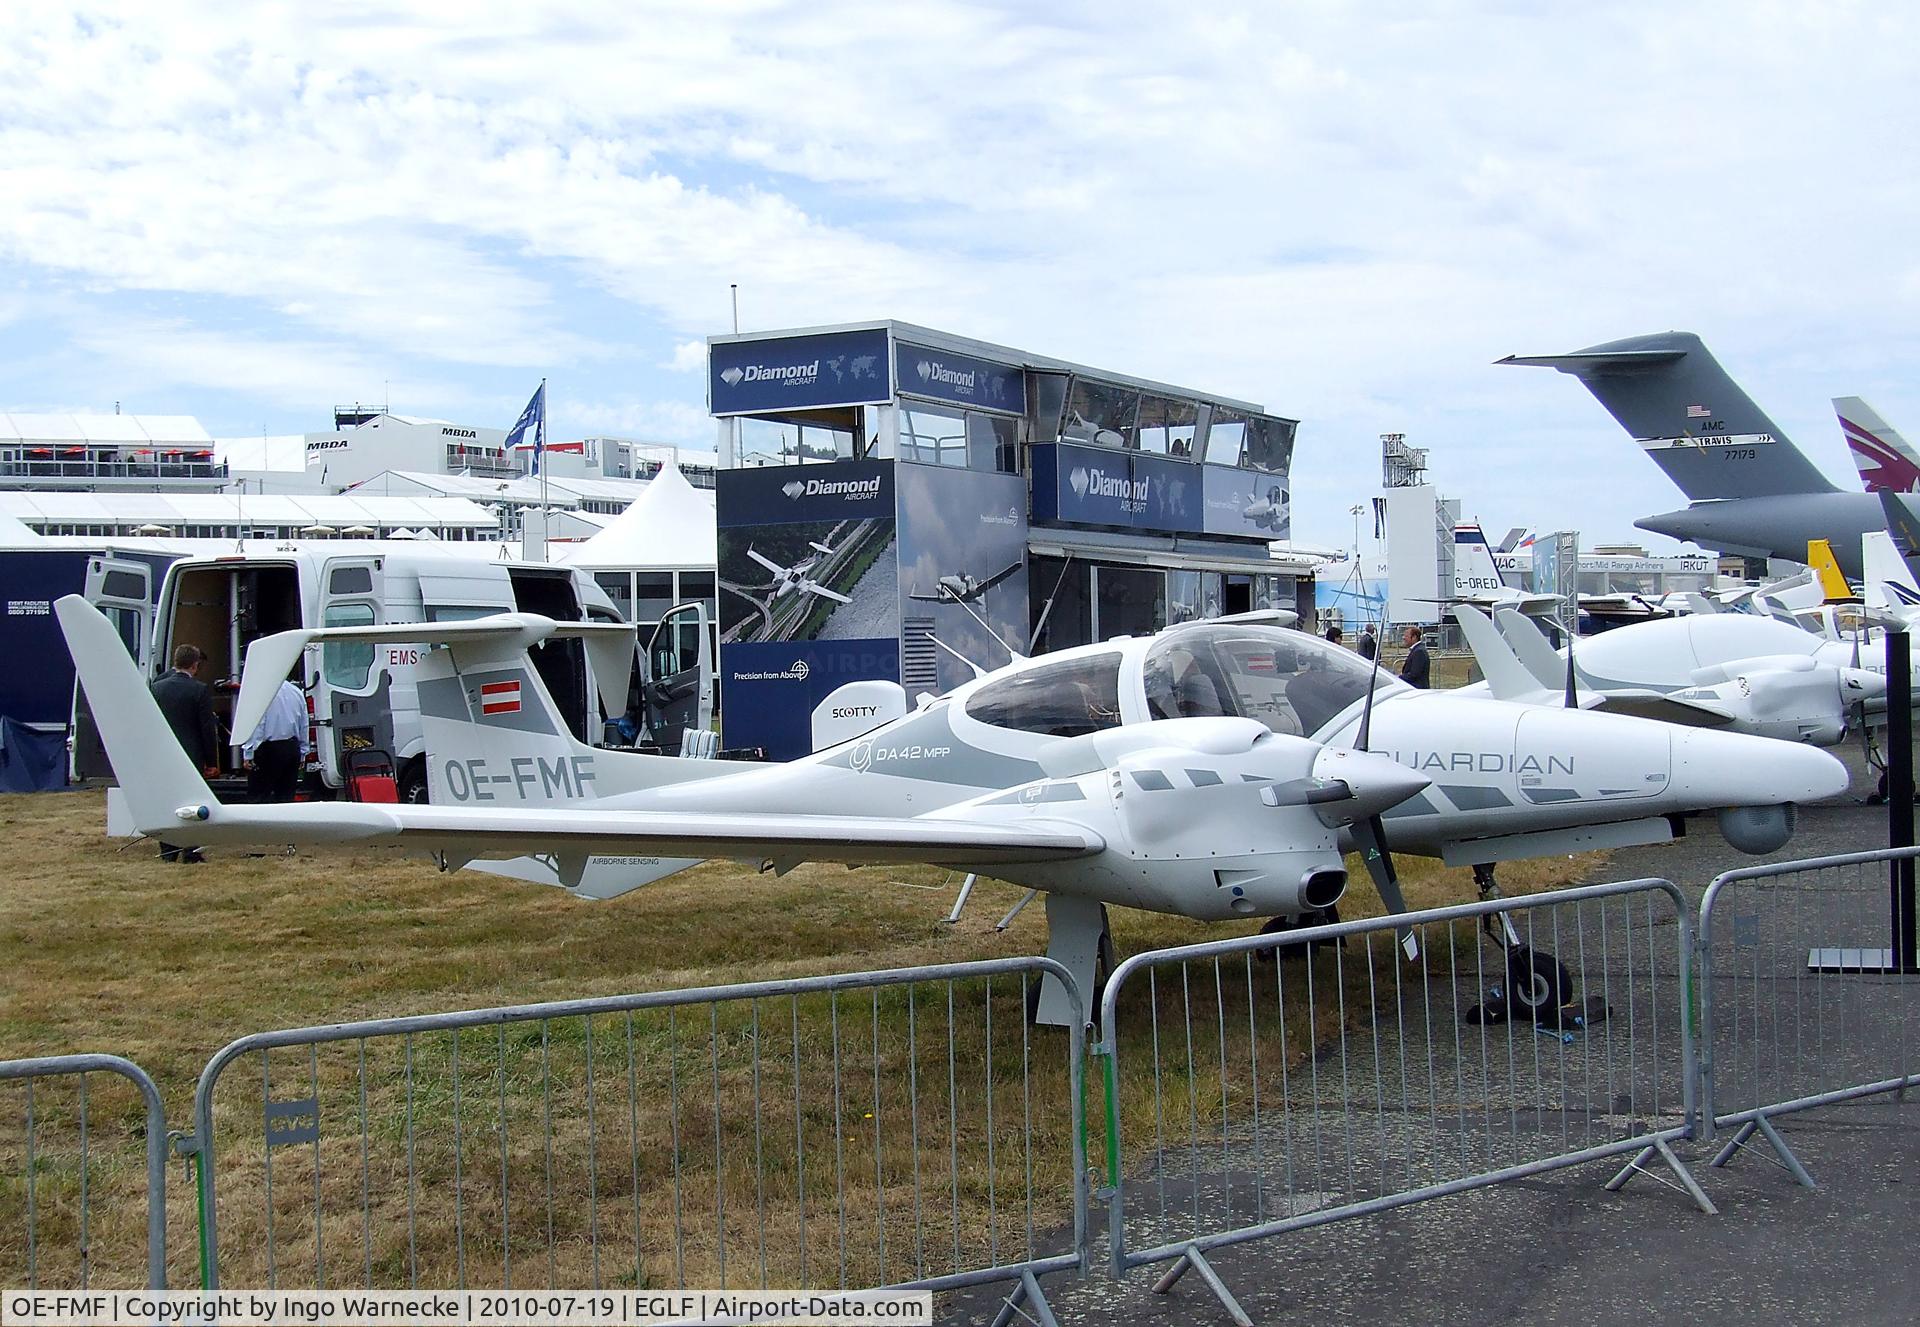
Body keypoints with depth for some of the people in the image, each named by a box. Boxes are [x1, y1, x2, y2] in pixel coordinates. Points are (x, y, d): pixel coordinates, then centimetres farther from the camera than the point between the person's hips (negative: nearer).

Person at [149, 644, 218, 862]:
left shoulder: (157, 687, 2)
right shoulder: (200, 690, -10)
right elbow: (208, 728, -8)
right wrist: (210, 761, -1)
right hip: (191, 755, -3)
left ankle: (168, 852, 11)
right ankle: (190, 851, 0)